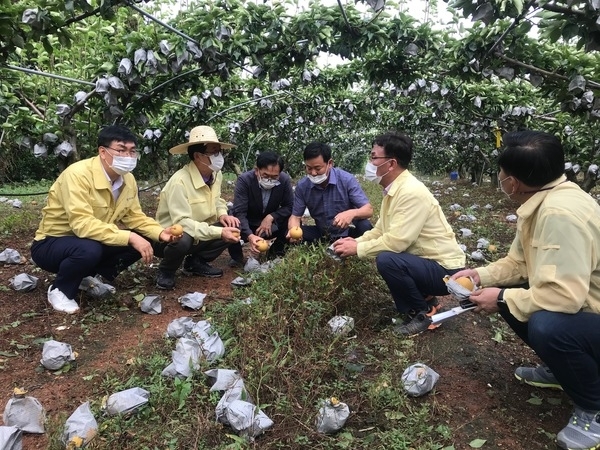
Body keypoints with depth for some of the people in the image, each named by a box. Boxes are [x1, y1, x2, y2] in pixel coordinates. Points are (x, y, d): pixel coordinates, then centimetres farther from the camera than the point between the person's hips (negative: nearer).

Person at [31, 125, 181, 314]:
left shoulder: (128, 179, -6)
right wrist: (129, 238, -41)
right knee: (89, 249, -38)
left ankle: (92, 277, 9)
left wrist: (160, 232, -15)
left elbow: (134, 216, 3)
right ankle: (59, 290, -6)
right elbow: (82, 224, -37)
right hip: (51, 243, -7)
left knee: (142, 241, -10)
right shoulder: (78, 174, -28)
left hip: (92, 242, 7)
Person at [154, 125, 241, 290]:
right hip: (171, 238, -7)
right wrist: (219, 232, -36)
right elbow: (182, 222, -32)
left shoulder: (216, 175, -4)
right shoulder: (180, 181, -27)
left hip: (199, 234, 7)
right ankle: (166, 272, -3)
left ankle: (196, 262, 8)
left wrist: (223, 214, -9)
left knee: (233, 228, -10)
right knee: (183, 240, -39)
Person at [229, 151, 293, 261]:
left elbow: (290, 206, -11)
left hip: (270, 224, 2)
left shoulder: (285, 180, -19)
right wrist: (250, 235, -47)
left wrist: (271, 217, -28)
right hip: (247, 225, -2)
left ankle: (276, 251, 4)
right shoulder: (244, 180, -25)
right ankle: (236, 257, -2)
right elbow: (239, 212, -30)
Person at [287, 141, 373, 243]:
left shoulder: (347, 179, -19)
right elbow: (295, 215, -3)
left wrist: (352, 213, -44)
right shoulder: (302, 186, -10)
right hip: (322, 234, 3)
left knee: (364, 226, -34)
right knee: (290, 235, -19)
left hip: (347, 232, -3)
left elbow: (368, 210, -20)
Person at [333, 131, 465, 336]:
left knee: (387, 260, -28)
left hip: (445, 270, -10)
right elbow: (380, 230, 11)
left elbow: (397, 241, -29)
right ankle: (424, 300, 14)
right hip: (425, 262, 10)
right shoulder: (393, 190, 5)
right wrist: (355, 242, -5)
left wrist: (358, 248, -18)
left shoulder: (412, 192, -25)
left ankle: (423, 312, -4)